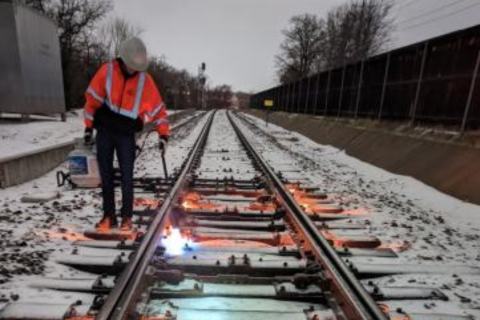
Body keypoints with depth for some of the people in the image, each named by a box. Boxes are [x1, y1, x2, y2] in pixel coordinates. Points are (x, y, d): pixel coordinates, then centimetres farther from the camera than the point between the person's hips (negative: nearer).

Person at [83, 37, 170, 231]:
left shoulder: (145, 80, -3)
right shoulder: (107, 71, -3)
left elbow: (159, 107, -1)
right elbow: (92, 99, 3)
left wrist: (164, 135, -7)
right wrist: (88, 127, 3)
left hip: (127, 135, -1)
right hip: (104, 132, 2)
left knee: (126, 177, -2)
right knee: (106, 176, 7)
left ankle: (127, 217, 13)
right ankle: (109, 216, 19)